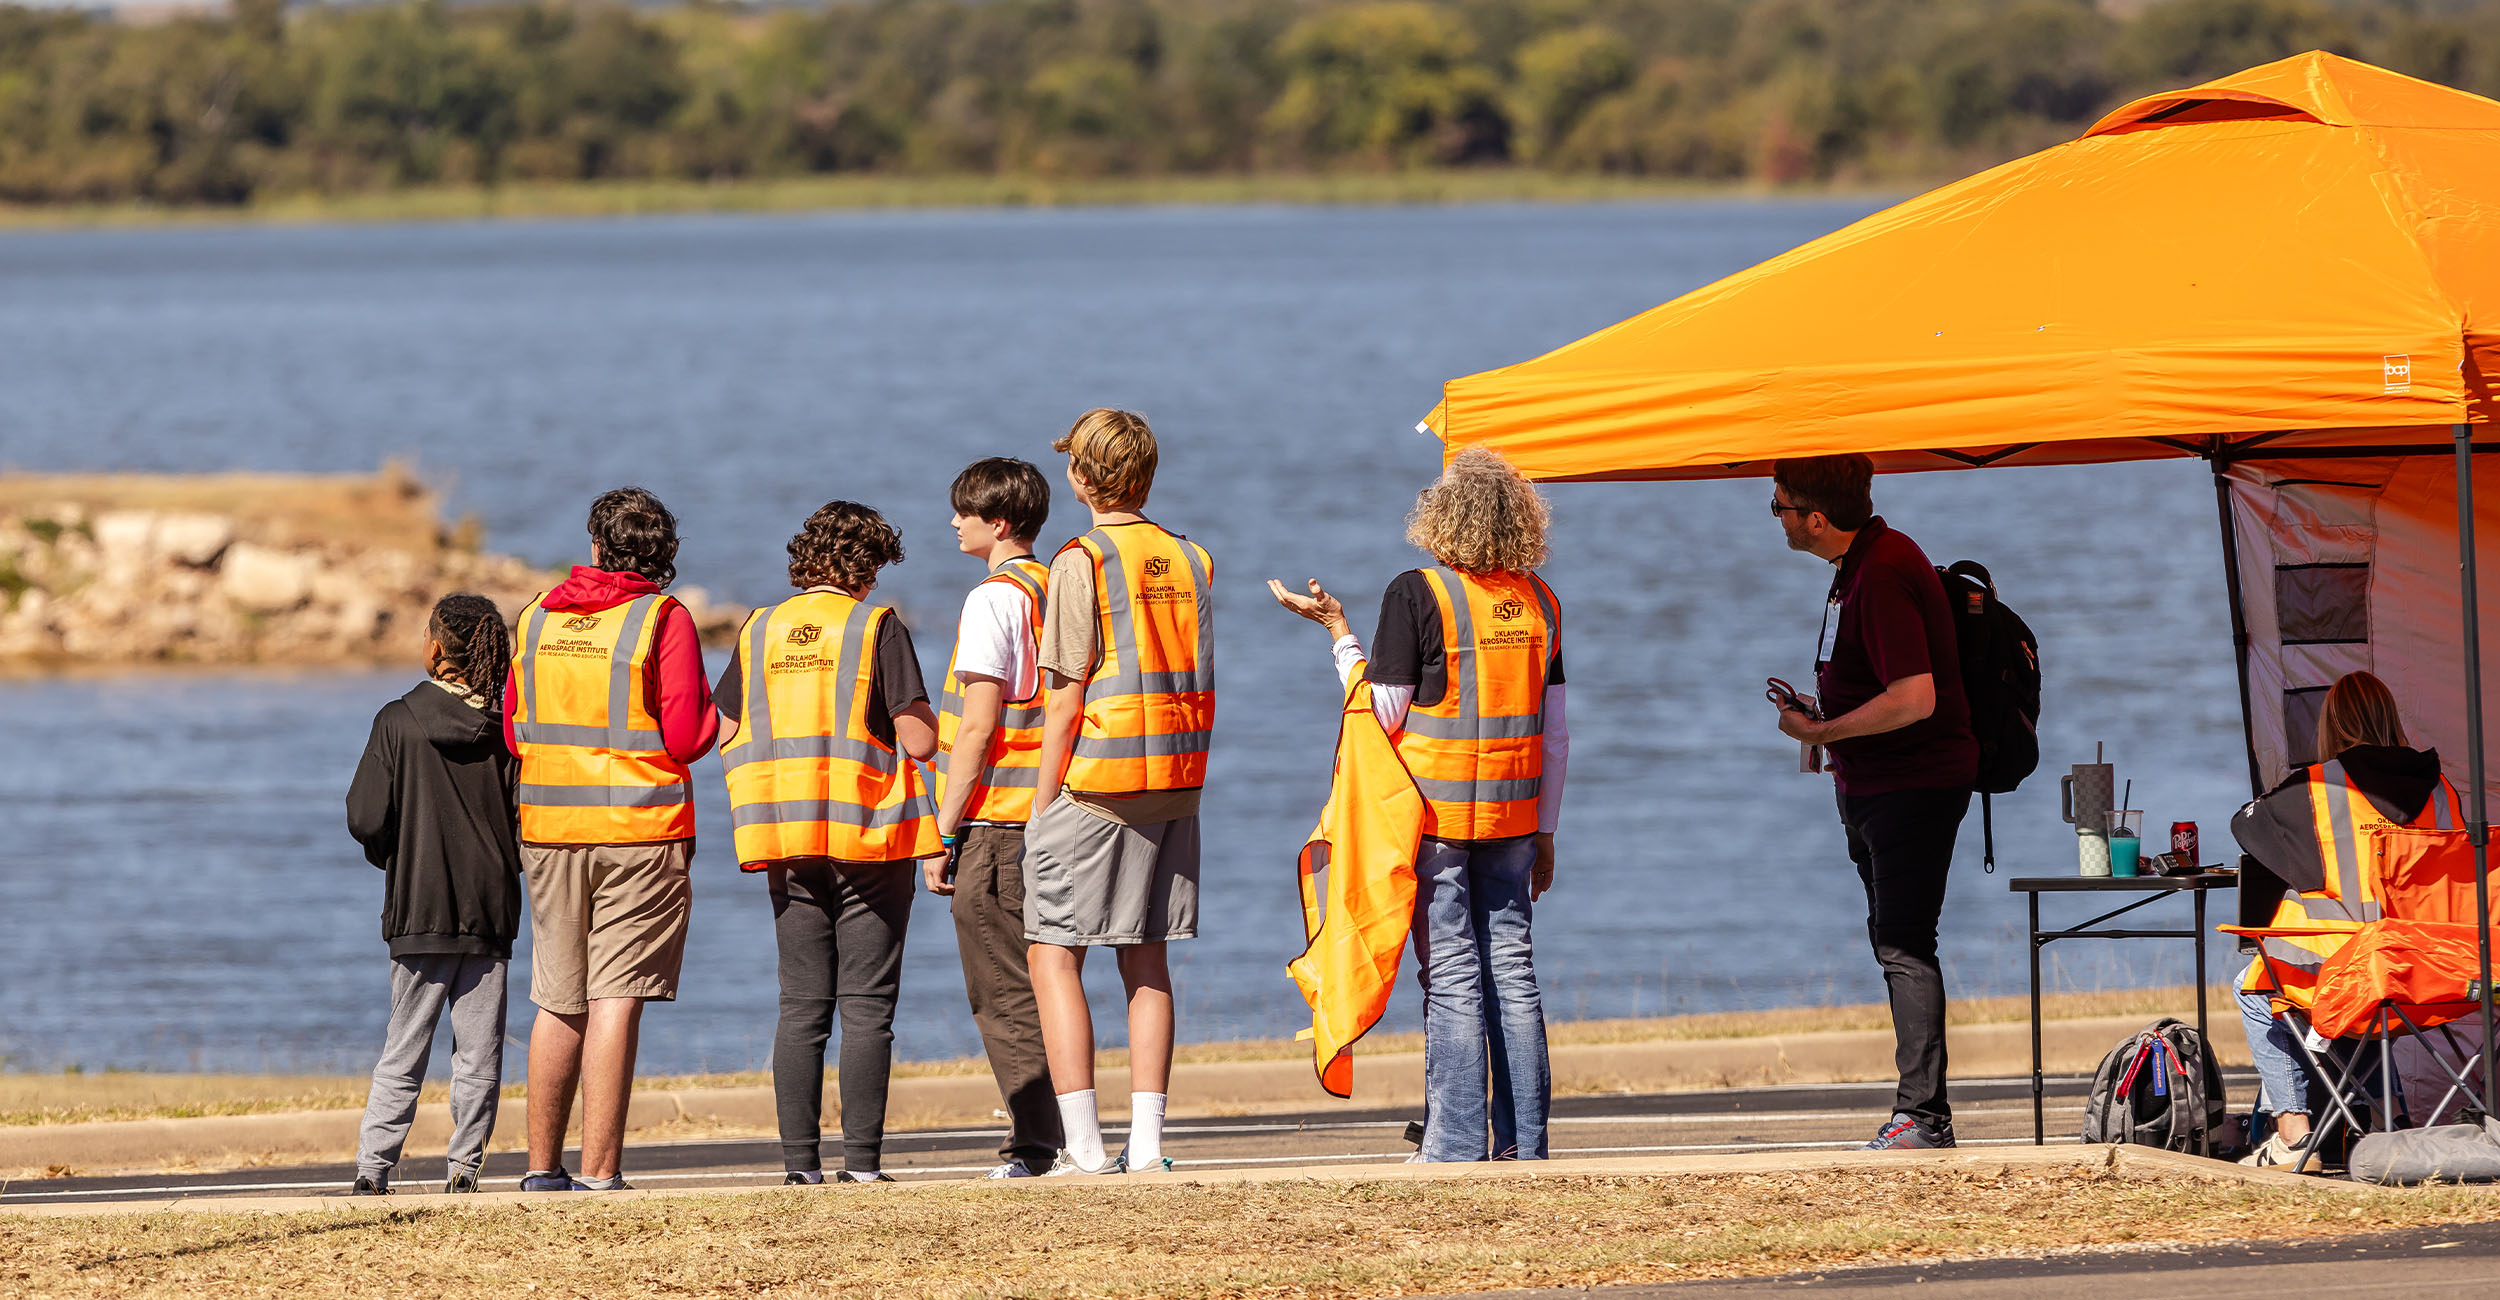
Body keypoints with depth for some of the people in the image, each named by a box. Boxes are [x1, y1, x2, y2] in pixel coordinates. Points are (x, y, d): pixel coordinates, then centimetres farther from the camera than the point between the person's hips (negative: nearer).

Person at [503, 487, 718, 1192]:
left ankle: (542, 1164, 15)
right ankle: (599, 1171, -9)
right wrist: (710, 708, 10)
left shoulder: (538, 619, 8)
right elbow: (686, 736, -11)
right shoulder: (663, 620, -7)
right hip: (639, 829, -4)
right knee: (615, 1001, -5)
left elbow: (513, 731, 12)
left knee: (559, 1002, 12)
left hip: (548, 825, 4)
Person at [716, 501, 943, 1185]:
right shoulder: (877, 627, -6)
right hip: (870, 839, -4)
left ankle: (799, 1159, 2)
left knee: (801, 1007, 6)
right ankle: (861, 1159, -5)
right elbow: (918, 740, -10)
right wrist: (917, 712, 12)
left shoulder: (760, 631, 7)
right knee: (866, 1008, -1)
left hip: (789, 844, 4)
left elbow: (728, 737, 10)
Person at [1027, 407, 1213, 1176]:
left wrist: (1043, 803, -6)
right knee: (1147, 962, 10)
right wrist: (1186, 778, 18)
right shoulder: (1189, 561, 11)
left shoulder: (1084, 564, -9)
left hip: (1096, 784, -6)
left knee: (1053, 957, -1)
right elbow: (1202, 686, 13)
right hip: (1177, 781, 6)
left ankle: (1083, 1145, -9)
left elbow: (1067, 699, -11)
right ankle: (1146, 1144, 5)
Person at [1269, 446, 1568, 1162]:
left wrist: (1338, 630, 0)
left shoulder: (1418, 594, -10)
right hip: (1513, 809, 5)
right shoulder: (1537, 600, 7)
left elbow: (1383, 717, -9)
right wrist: (1545, 831, 18)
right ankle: (1523, 1137, 7)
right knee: (1512, 971, 8)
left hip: (1437, 810, -5)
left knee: (1451, 976, -4)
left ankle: (1455, 1139, -5)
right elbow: (1557, 732, 10)